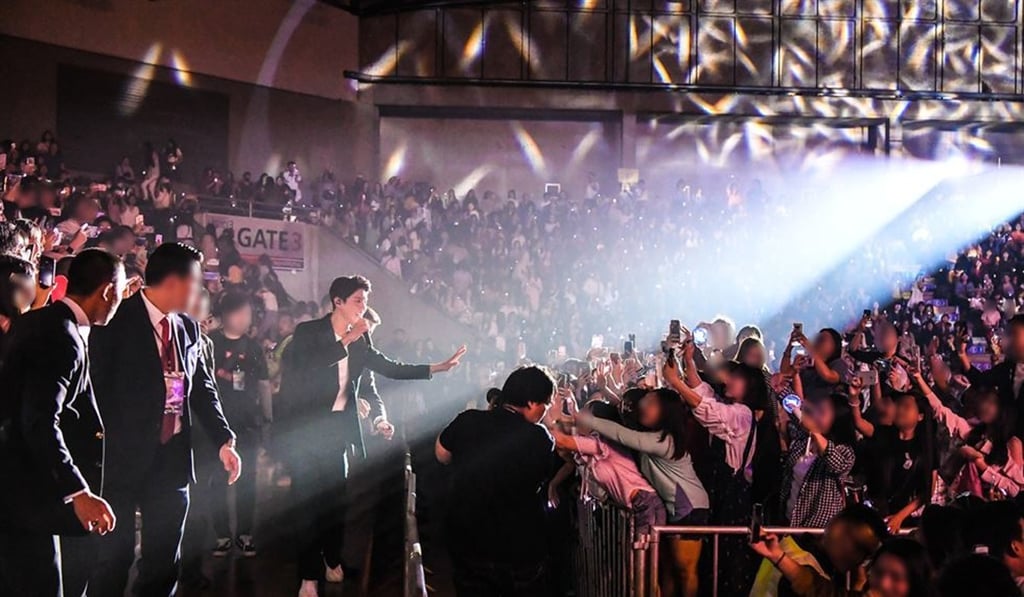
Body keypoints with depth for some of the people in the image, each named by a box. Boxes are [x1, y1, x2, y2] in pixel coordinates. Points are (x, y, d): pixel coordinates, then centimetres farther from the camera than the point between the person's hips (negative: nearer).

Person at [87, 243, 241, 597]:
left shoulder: (189, 329, 11)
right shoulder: (118, 320, -9)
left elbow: (203, 388, 15)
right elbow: (98, 383, -11)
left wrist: (224, 439, 5)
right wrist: (103, 441, -16)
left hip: (173, 458, 7)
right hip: (125, 457, -6)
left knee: (163, 561, 12)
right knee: (115, 558, -1)